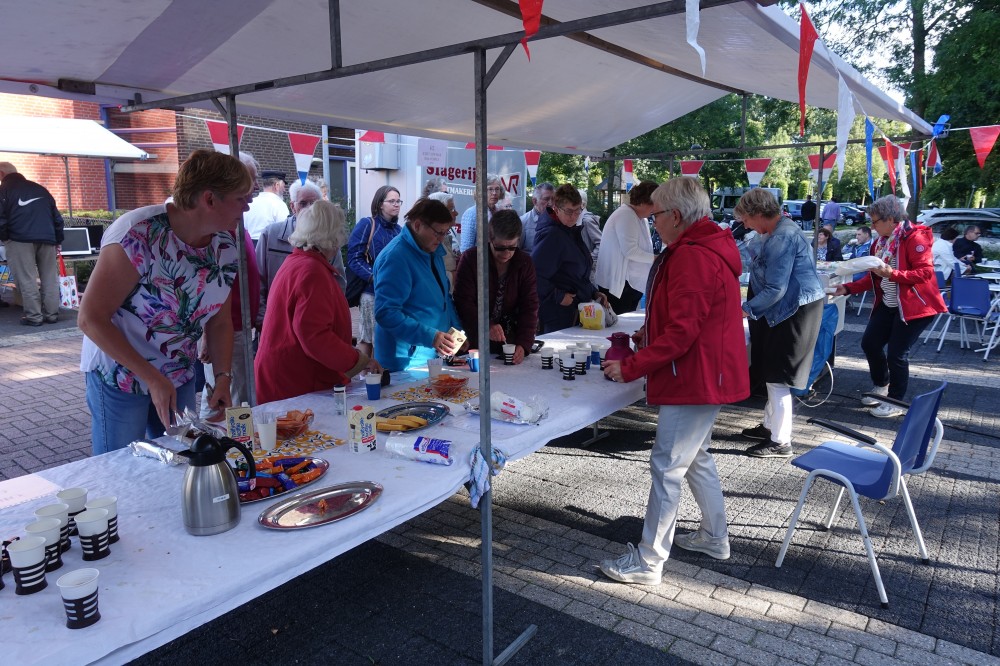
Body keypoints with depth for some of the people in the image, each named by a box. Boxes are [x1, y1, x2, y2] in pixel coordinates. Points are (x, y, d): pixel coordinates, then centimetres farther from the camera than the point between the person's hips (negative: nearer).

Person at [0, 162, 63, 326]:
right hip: (47, 239, 4)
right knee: (50, 278, 8)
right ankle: (51, 314, 8)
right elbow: (57, 217, 19)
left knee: (27, 279, -2)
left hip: (20, 239, -4)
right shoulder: (40, 188, 22)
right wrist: (58, 240, 21)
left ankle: (33, 316, -3)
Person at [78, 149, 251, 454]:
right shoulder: (137, 236, -25)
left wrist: (223, 377, -8)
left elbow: (219, 320, 4)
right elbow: (90, 319, -22)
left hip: (180, 377, 5)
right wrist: (152, 378, -24)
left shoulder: (224, 245, -6)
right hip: (120, 375, -5)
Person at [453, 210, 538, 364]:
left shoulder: (525, 262, 2)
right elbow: (464, 303, -12)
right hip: (474, 343, -2)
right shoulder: (470, 258, -6)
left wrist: (524, 344, -18)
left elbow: (529, 307, -4)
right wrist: (486, 326, -29)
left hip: (511, 343, 2)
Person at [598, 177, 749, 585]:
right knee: (696, 457, 22)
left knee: (666, 467, -4)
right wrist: (649, 333, 11)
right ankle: (715, 537, 37)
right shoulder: (708, 249, 13)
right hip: (706, 374, 11)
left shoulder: (693, 257, -22)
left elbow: (682, 333, -26)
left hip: (695, 380, -11)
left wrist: (631, 368, -21)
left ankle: (648, 561, 6)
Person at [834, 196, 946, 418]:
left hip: (913, 305, -8)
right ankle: (881, 387, 32)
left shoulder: (914, 238, -15)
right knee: (869, 343, 8)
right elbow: (875, 277, 12)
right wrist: (847, 288, 3)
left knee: (897, 353, -5)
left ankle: (897, 403, 13)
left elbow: (925, 272, -22)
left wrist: (891, 273, -31)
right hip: (888, 305, 8)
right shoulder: (882, 241, 9)